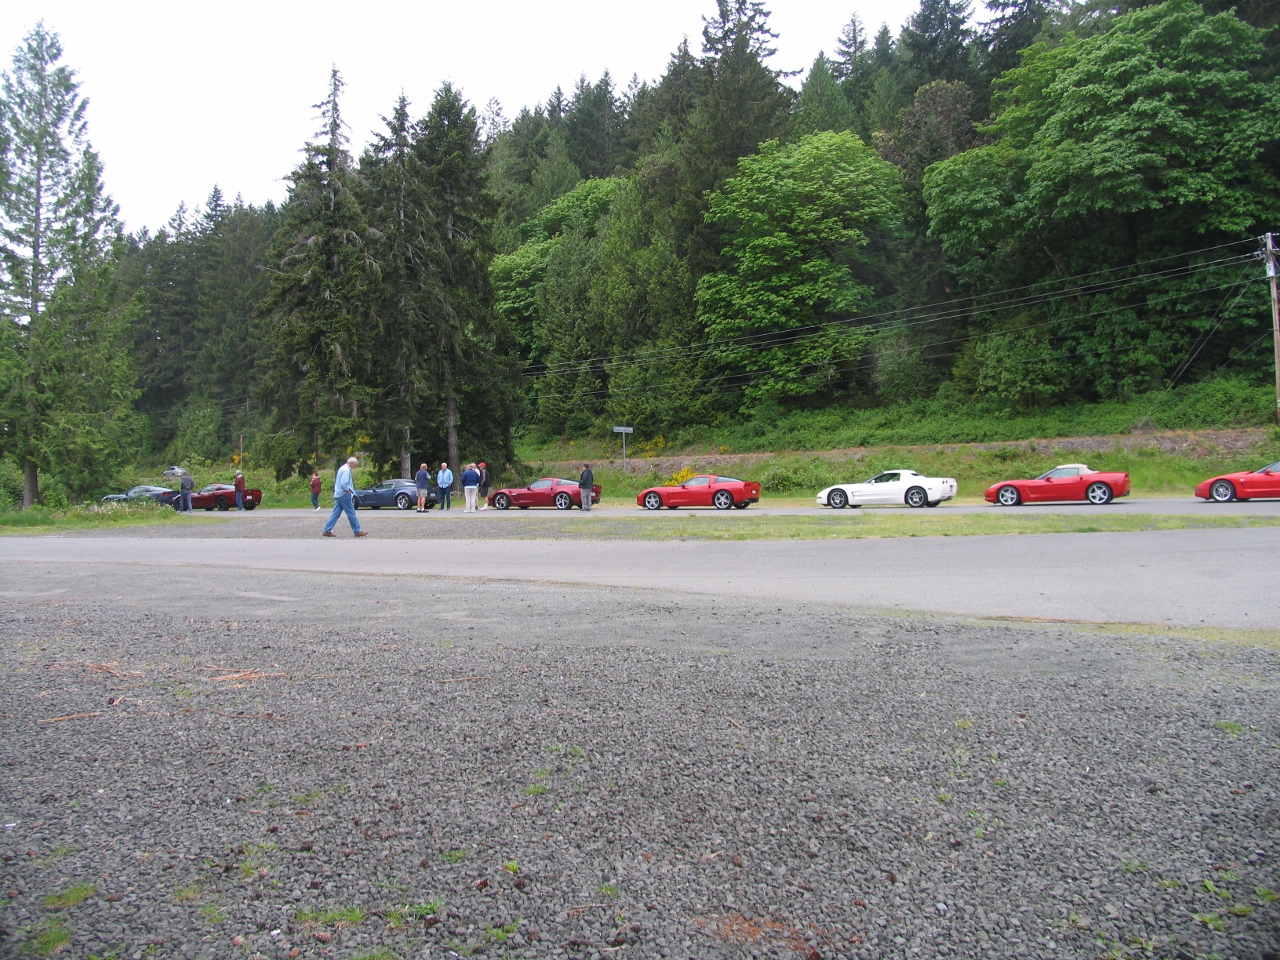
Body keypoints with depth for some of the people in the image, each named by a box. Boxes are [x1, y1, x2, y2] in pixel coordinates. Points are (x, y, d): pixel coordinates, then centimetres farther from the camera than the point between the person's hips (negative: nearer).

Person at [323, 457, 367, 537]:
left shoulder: (342, 468, 16)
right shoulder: (346, 470, -15)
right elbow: (344, 484, -25)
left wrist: (351, 491, 15)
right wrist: (348, 491, -12)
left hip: (338, 495, 10)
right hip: (344, 495, -10)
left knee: (336, 513, 9)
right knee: (351, 514, -2)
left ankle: (327, 530, 6)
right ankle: (357, 531, 3)